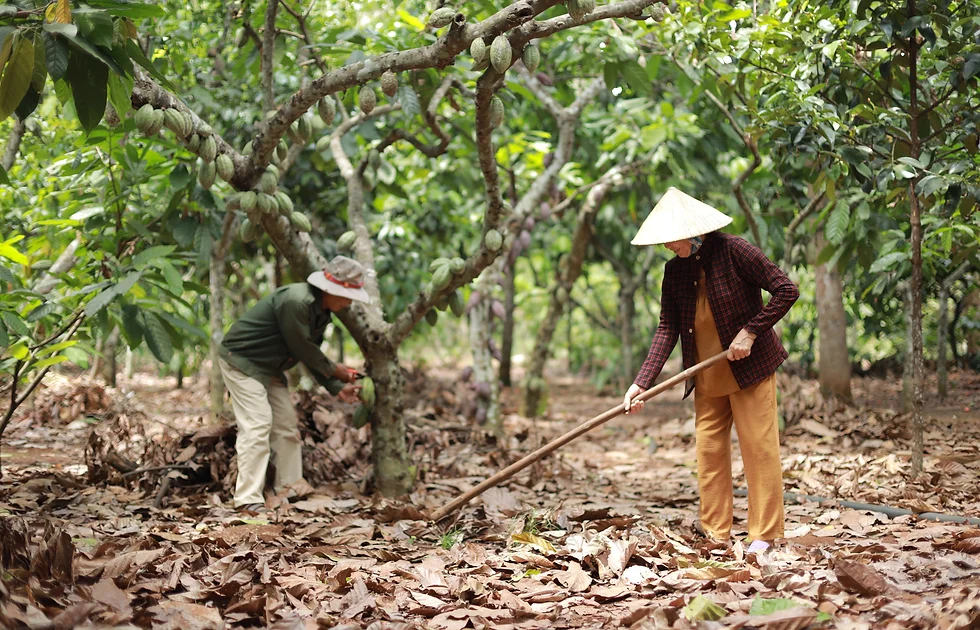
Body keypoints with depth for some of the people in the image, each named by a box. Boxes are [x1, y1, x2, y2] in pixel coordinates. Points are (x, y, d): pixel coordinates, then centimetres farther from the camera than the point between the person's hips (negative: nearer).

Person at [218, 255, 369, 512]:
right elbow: (302, 348, -23)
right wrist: (333, 370, -9)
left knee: (287, 426, 10)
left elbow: (311, 354, 9)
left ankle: (290, 490, 17)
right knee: (257, 426, -17)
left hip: (268, 369, 10)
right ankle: (248, 499, -16)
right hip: (241, 360, -10)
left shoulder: (321, 312, 4)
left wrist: (337, 388, -1)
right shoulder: (295, 301, -29)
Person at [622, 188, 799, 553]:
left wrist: (750, 332, -18)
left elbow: (786, 291, -13)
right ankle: (716, 534, 13)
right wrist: (642, 383, -9)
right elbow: (667, 328, 0)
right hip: (707, 379, 6)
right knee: (708, 450, 6)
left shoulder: (734, 252, -15)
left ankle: (765, 535, 4)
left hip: (750, 368, -6)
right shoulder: (675, 270, 1)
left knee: (759, 447, -3)